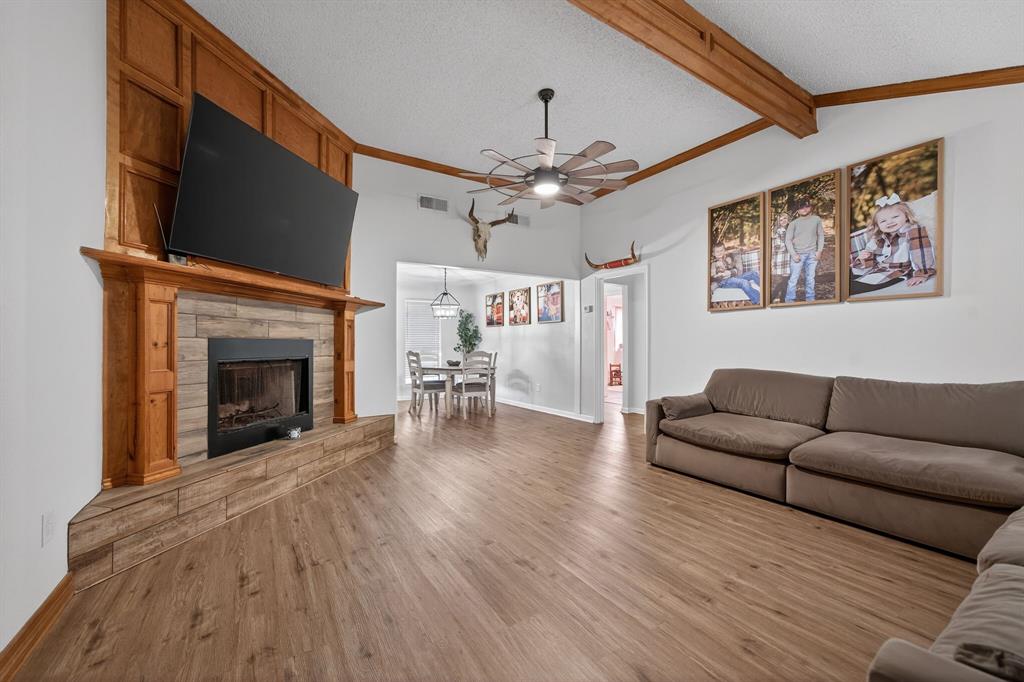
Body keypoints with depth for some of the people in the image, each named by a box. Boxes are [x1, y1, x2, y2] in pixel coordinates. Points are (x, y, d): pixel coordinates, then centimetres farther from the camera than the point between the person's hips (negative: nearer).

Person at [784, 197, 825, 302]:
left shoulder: (816, 219, 6)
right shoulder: (794, 223, -2)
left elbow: (821, 235, 11)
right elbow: (788, 240, -3)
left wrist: (819, 251, 2)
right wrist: (793, 254, -11)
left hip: (812, 254, 3)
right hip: (798, 254, -3)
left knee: (810, 278, 9)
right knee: (793, 279, -4)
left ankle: (810, 299, 19)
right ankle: (789, 300, 0)